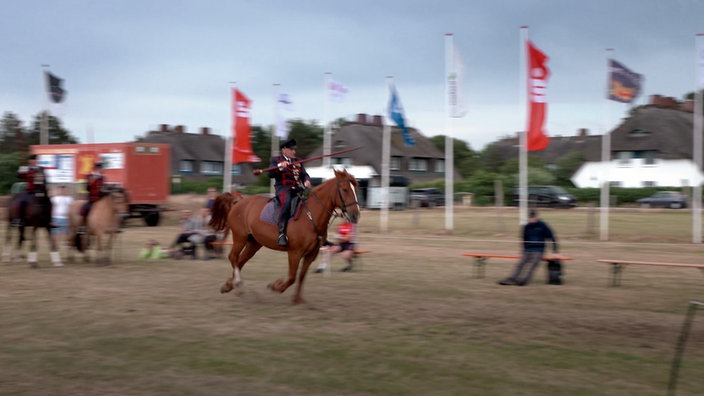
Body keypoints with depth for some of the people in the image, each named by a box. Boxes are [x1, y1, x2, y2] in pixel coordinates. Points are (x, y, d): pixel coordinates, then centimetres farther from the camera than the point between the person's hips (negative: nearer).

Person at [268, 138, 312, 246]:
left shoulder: (298, 161, 24)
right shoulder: (275, 160, 10)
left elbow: (304, 175, 15)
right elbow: (271, 174, -3)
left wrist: (307, 181, -8)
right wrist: (280, 167, -20)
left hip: (298, 188, 6)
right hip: (283, 188, -5)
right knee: (286, 202, -37)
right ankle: (281, 233, -42)